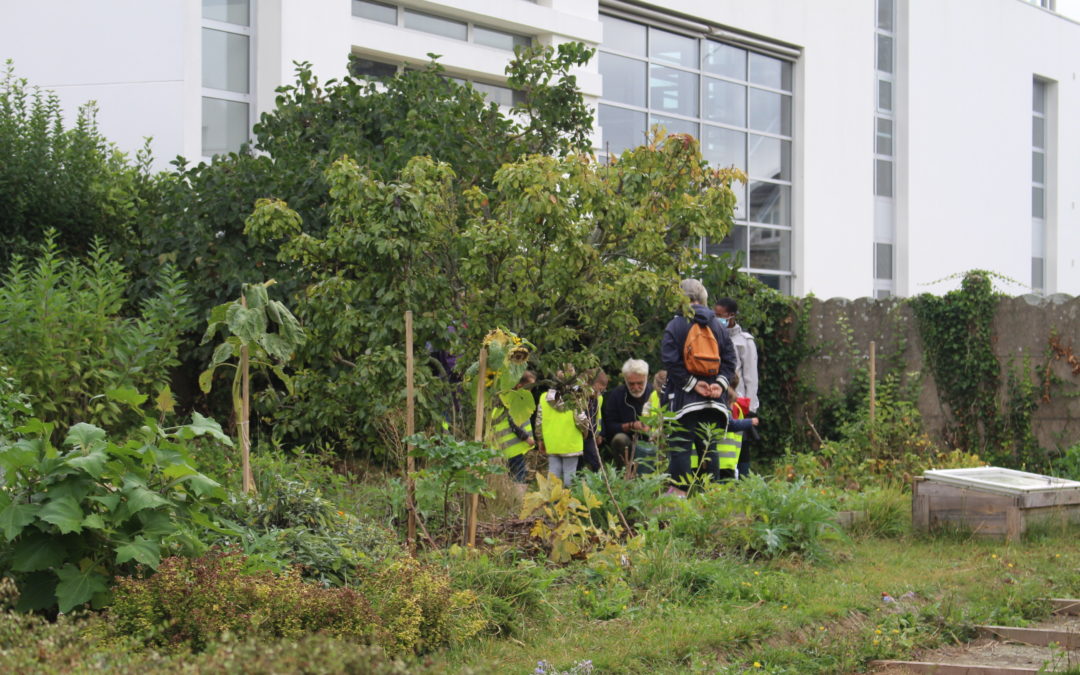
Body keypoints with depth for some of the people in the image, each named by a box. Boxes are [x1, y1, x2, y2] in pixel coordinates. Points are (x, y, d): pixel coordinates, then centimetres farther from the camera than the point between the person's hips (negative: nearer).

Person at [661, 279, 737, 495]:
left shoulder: (676, 325, -4)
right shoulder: (719, 326, 10)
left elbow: (670, 360, -13)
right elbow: (730, 360, 5)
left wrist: (692, 383, -11)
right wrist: (720, 383, -3)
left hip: (684, 396, -4)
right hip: (712, 399, 4)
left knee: (681, 445, -3)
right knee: (708, 446, 9)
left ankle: (680, 490, -8)